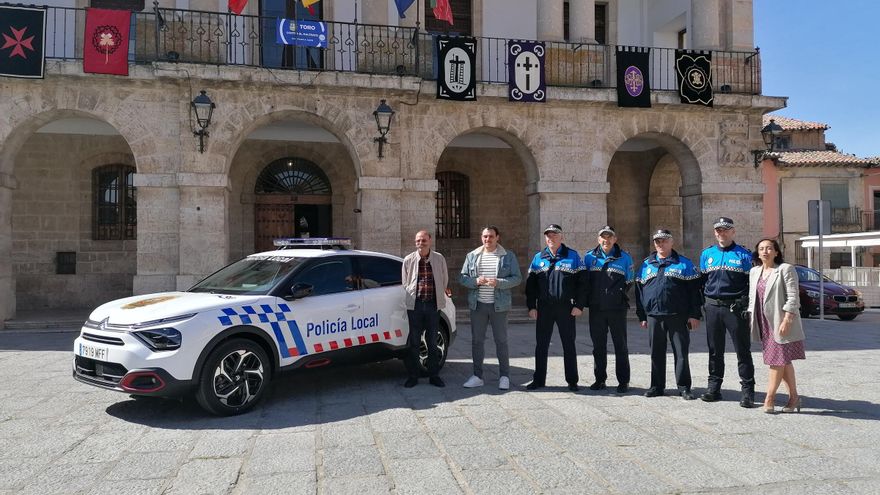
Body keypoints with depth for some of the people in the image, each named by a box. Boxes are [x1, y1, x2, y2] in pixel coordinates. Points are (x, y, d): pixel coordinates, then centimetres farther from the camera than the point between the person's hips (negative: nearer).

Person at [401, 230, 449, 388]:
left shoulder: (439, 259, 3)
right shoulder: (409, 260, 2)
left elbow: (444, 280, 14)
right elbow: (405, 283, 11)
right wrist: (414, 295, 7)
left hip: (433, 304, 0)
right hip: (415, 304, 0)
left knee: (433, 342, 7)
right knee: (413, 342, 4)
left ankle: (434, 375, 17)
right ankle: (412, 376, 12)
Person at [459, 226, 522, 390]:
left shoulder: (508, 256, 2)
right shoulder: (472, 256, 8)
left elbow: (517, 278, -3)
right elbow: (462, 277, 6)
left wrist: (499, 282, -18)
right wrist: (475, 281, -14)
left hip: (498, 305, -2)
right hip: (477, 304, 2)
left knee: (501, 341, 3)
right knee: (477, 340, 7)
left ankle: (504, 376, 14)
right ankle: (477, 376, 16)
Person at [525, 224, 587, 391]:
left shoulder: (573, 256, 2)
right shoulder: (538, 258, 9)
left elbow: (582, 282, -1)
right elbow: (530, 284, 9)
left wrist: (579, 305, -8)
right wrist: (531, 306, 1)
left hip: (566, 308, -2)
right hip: (543, 308, 2)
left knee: (569, 345, 5)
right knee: (541, 345, 7)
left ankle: (572, 381, 14)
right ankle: (538, 379, 17)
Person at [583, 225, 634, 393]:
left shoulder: (624, 258, 3)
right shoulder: (589, 257, 7)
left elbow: (629, 282, 6)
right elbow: (583, 280, 13)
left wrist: (618, 293, -3)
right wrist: (591, 296, 4)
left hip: (617, 309, -2)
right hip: (596, 308, 2)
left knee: (620, 346, 3)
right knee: (598, 346, 9)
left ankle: (623, 381, 11)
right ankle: (600, 379, 19)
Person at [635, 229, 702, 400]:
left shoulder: (684, 264, 4)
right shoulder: (647, 264, 13)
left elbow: (694, 290, 1)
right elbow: (639, 290, 13)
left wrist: (694, 315, -6)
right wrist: (641, 316, 9)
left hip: (677, 316, -3)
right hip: (653, 316, 3)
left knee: (681, 352, 1)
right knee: (656, 353, 8)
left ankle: (684, 387, 11)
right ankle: (657, 386, 18)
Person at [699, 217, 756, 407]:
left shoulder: (744, 255, 0)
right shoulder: (706, 254, 11)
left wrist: (747, 305, -10)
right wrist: (703, 303, 10)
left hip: (736, 308, -3)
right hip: (713, 307, 4)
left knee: (743, 350, 1)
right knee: (714, 350, 11)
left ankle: (747, 390, 7)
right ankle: (714, 387, 19)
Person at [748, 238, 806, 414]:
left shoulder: (786, 269, -6)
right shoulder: (754, 272, 13)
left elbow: (793, 297, -12)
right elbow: (752, 297, 18)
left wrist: (786, 320, -18)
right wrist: (752, 318, 11)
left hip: (781, 322, -6)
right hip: (764, 323, 6)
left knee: (778, 360, -4)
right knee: (783, 360, 10)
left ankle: (769, 398, 2)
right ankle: (794, 397, 17)